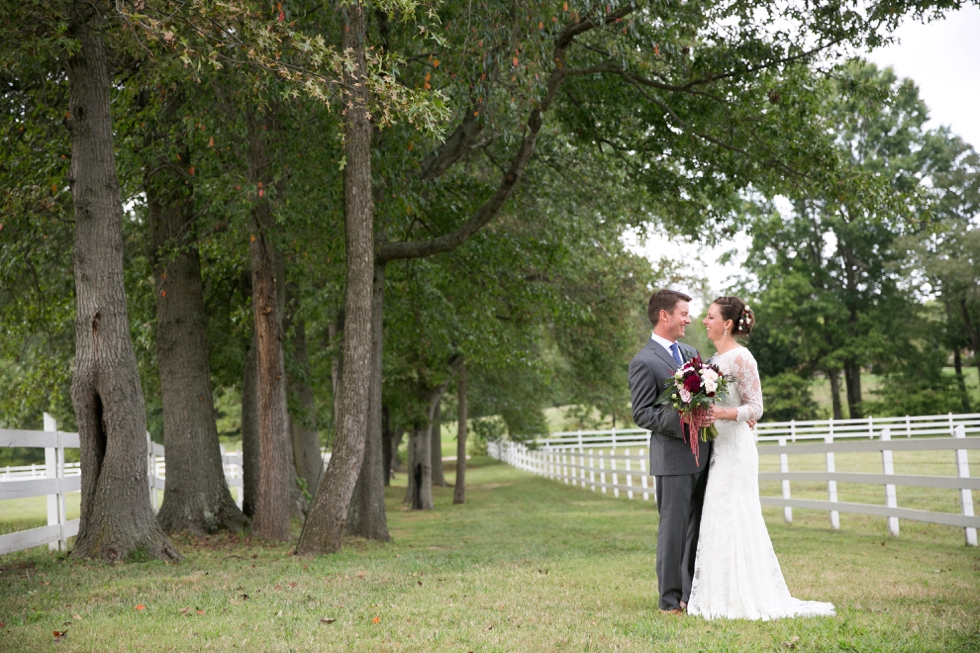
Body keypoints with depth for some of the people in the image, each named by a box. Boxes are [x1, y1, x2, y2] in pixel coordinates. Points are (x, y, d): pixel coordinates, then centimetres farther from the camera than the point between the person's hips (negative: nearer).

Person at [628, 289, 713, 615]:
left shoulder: (690, 353, 15)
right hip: (673, 457, -7)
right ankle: (670, 598, 8)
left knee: (697, 528, 12)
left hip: (701, 455, 7)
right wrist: (683, 420, -25)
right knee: (674, 528, -1)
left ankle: (694, 594, 21)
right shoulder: (644, 362, -9)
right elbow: (642, 414, -14)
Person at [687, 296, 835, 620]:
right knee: (717, 519, 8)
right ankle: (722, 594, 14)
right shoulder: (715, 358, 15)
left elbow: (755, 407, -13)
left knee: (731, 518, -7)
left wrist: (723, 413, -27)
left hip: (735, 445, -9)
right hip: (715, 446, 9)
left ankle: (745, 597, 1)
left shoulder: (741, 357, -11)